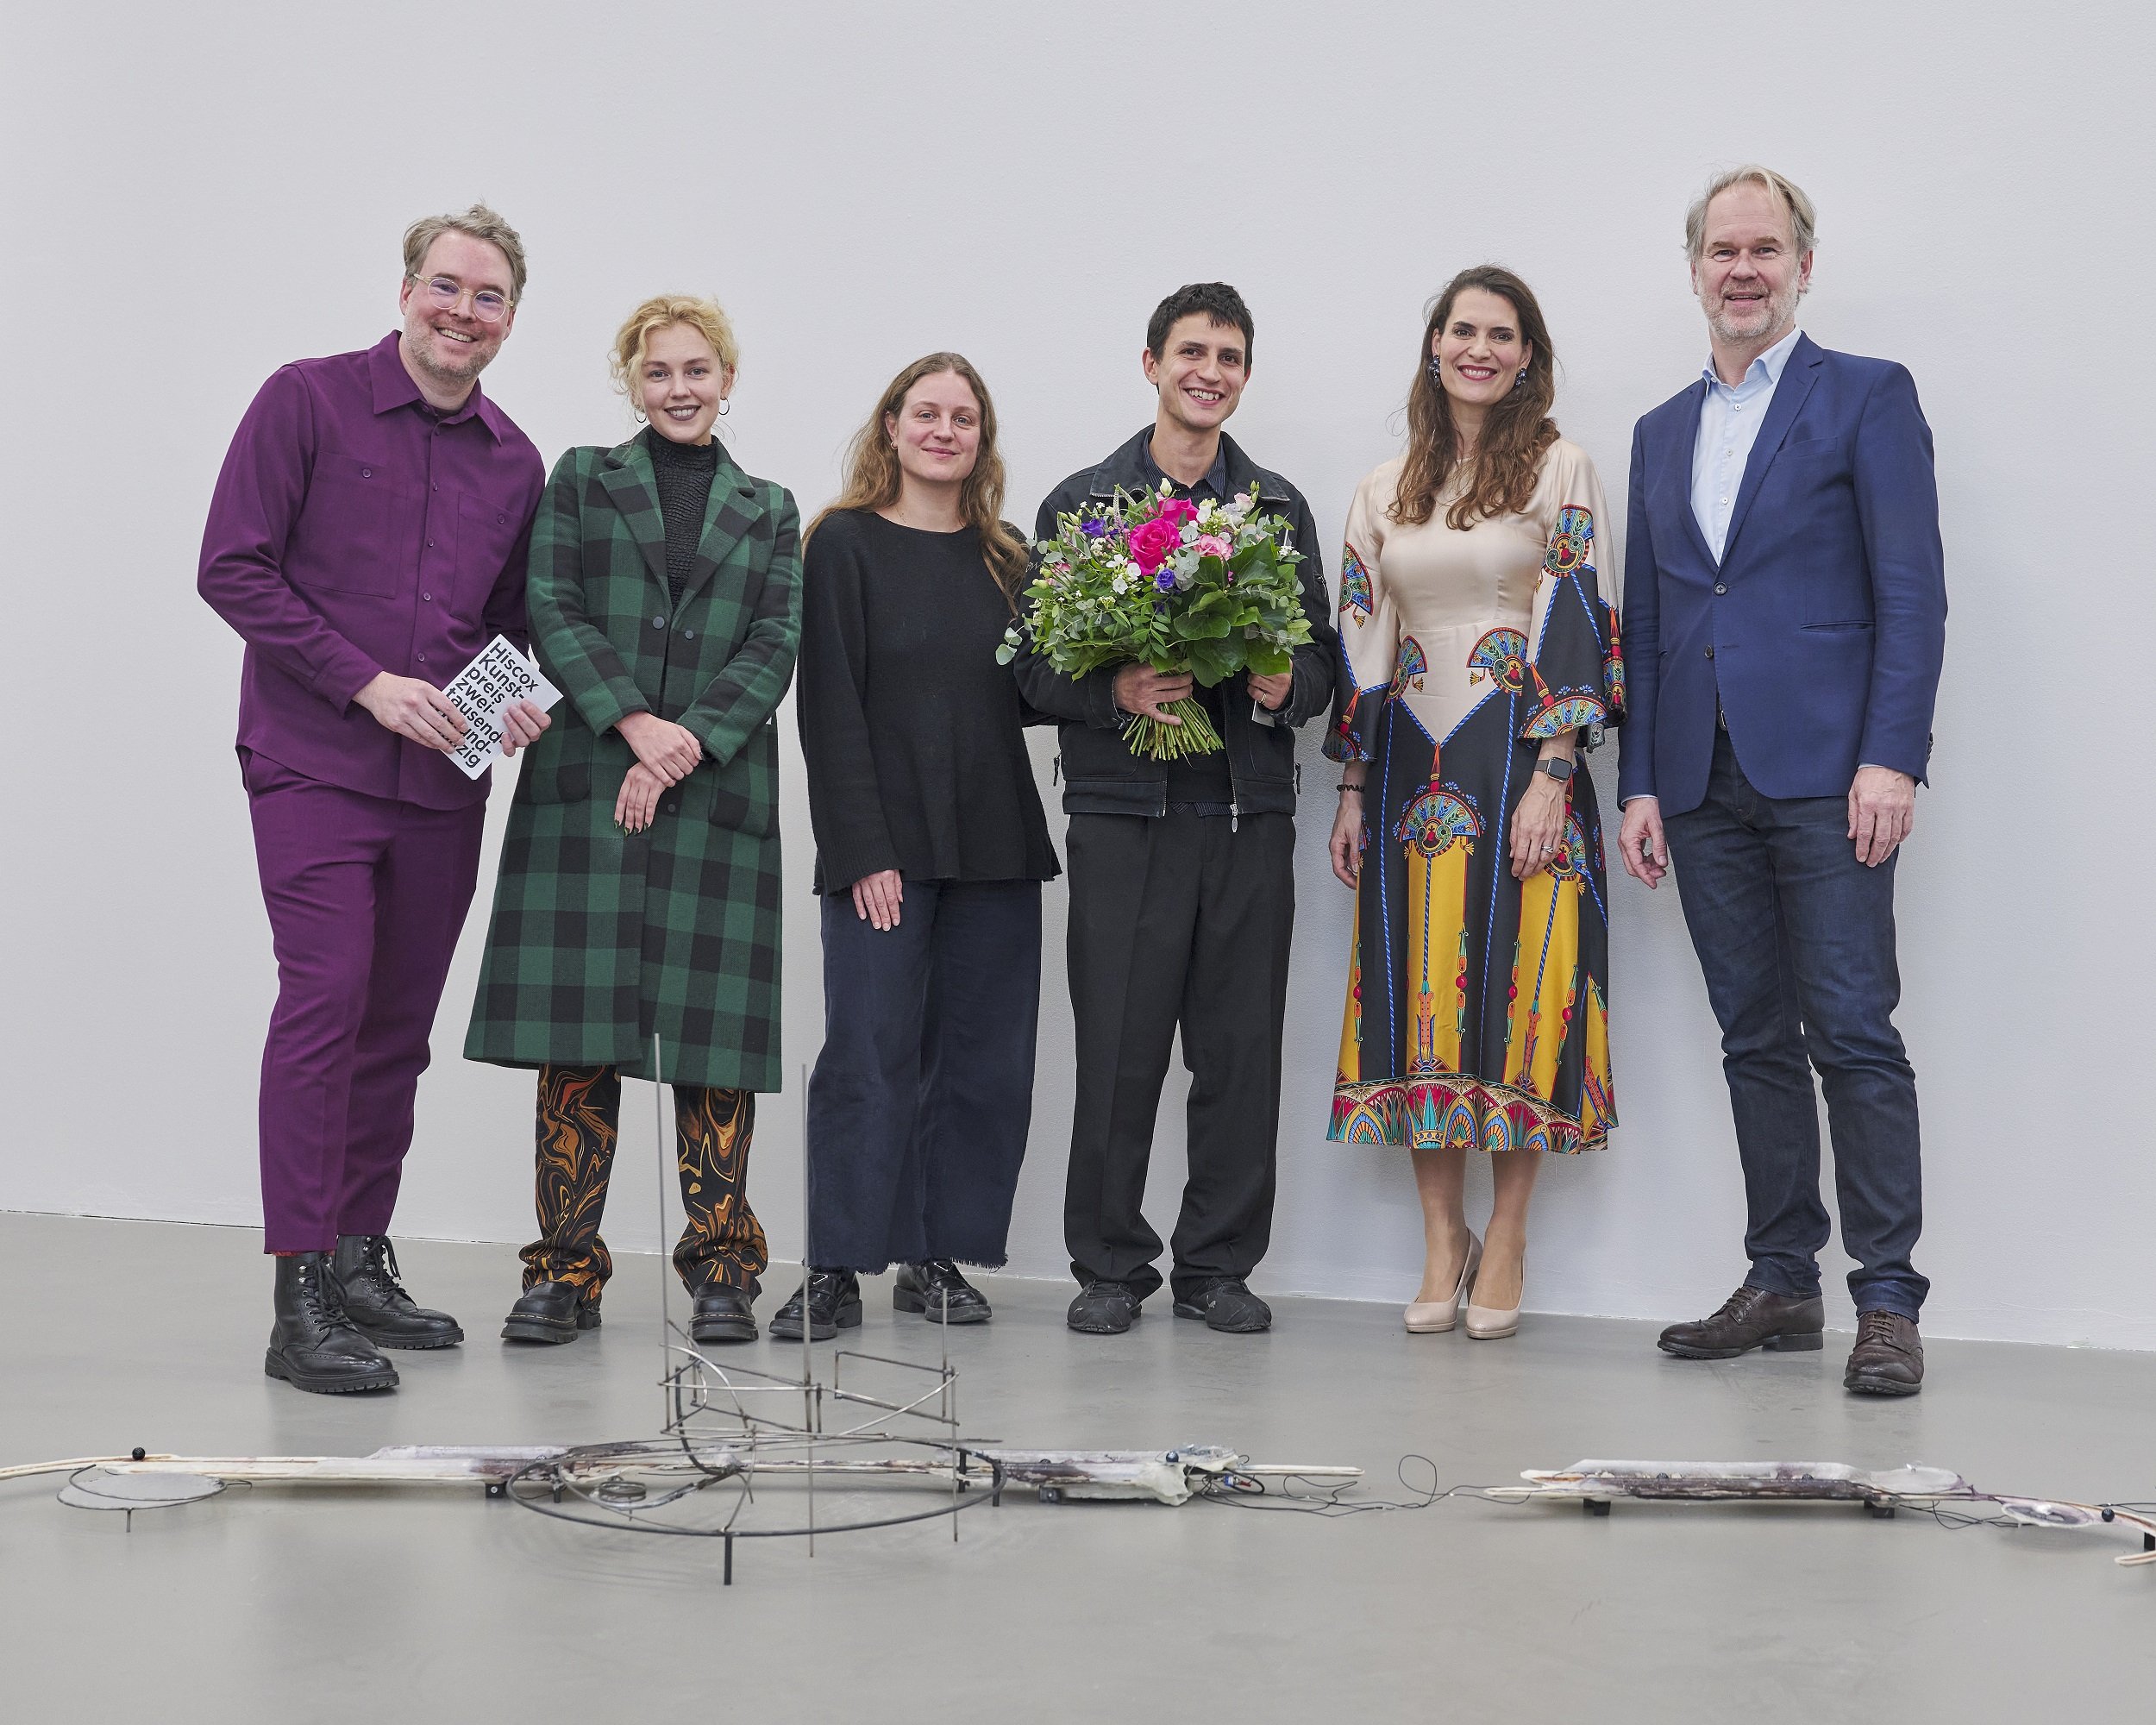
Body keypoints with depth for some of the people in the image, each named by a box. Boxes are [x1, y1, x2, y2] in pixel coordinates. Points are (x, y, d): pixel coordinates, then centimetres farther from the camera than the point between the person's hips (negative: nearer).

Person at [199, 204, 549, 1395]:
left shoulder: (513, 460, 12)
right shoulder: (308, 402, -3)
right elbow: (232, 569, -7)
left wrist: (518, 698, -1)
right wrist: (367, 683, -14)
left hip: (441, 781, 5)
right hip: (314, 766, -5)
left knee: (398, 1027, 9)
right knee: (324, 1001, -14)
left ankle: (360, 1262, 21)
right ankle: (301, 1305, -12)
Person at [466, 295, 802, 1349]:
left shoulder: (767, 511, 16)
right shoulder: (581, 480, 13)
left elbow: (775, 646, 5)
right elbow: (551, 612, 0)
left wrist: (688, 744, -10)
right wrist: (634, 723, -13)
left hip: (717, 789, 1)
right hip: (585, 784, -1)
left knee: (715, 1023, 0)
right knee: (580, 1023, -2)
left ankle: (720, 1266, 8)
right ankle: (566, 1271, 5)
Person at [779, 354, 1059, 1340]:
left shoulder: (1005, 557, 14)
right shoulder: (846, 544, 1)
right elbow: (829, 706, -6)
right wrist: (863, 851, -13)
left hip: (995, 844, 5)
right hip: (884, 843, -5)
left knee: (985, 1060, 4)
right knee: (870, 1056, -7)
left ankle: (935, 1258, 14)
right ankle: (836, 1270, 0)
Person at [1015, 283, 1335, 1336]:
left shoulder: (1280, 508, 15)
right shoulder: (1081, 504, 8)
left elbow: (1319, 654, 14)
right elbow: (1036, 665, 4)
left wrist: (1285, 688, -8)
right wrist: (1115, 692, -15)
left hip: (1251, 813, 2)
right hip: (1125, 812, -2)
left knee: (1240, 1051, 3)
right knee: (1118, 1052, -2)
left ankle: (1218, 1267, 14)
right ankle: (1109, 1267, 10)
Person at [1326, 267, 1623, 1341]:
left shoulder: (1559, 470, 1)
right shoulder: (1385, 489, 13)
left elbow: (1577, 627, -5)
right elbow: (1361, 644, 14)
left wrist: (1551, 777, -14)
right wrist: (1353, 789, 9)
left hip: (1519, 760, -4)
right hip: (1410, 762, 4)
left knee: (1517, 983, -4)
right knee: (1418, 984, 2)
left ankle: (1505, 1243, 6)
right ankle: (1442, 1240, 11)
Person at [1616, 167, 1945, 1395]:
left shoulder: (1869, 397, 3)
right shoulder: (1663, 432, 20)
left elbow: (1913, 592, -5)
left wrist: (1891, 758, -14)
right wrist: (1641, 782, 10)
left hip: (1825, 777, -5)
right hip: (1706, 787, 5)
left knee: (1855, 1037, -7)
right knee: (1756, 1043, 8)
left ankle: (1888, 1302, -1)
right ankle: (1783, 1284, 15)